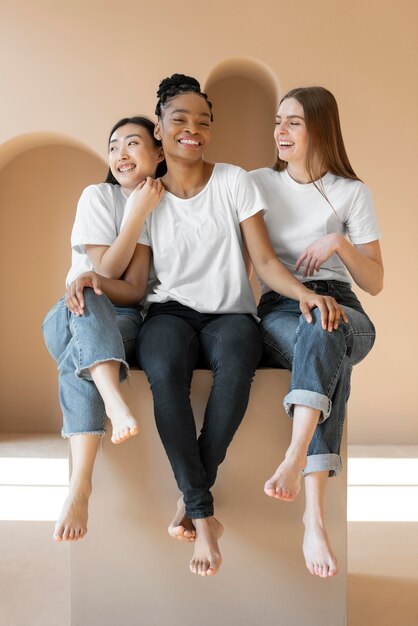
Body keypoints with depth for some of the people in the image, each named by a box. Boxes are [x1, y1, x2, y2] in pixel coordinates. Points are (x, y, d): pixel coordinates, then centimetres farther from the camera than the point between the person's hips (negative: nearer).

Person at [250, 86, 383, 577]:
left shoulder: (351, 192, 13)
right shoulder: (259, 183, 16)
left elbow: (375, 283, 10)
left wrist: (339, 243, -7)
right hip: (279, 311, 0)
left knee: (323, 328, -40)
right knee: (328, 354, -37)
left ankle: (295, 457, -51)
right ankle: (314, 514, -45)